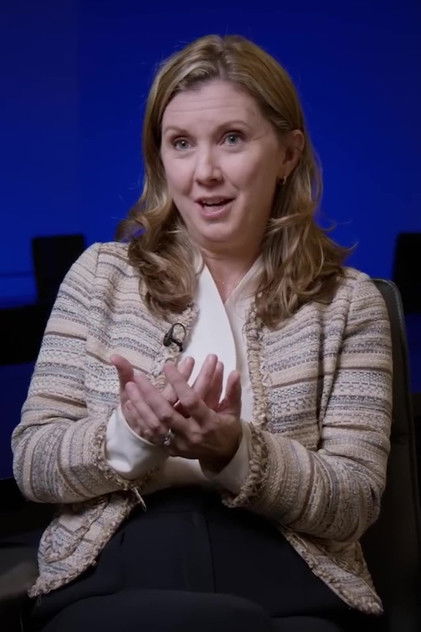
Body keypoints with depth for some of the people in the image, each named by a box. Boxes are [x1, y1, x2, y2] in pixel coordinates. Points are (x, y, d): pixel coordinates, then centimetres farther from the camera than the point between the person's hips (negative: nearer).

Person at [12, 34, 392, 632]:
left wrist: (234, 452, -17)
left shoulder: (348, 302, 10)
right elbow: (31, 462, 7)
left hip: (287, 582, 1)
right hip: (113, 581, 0)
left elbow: (355, 502, 2)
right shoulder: (101, 275, 12)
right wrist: (132, 435, -15)